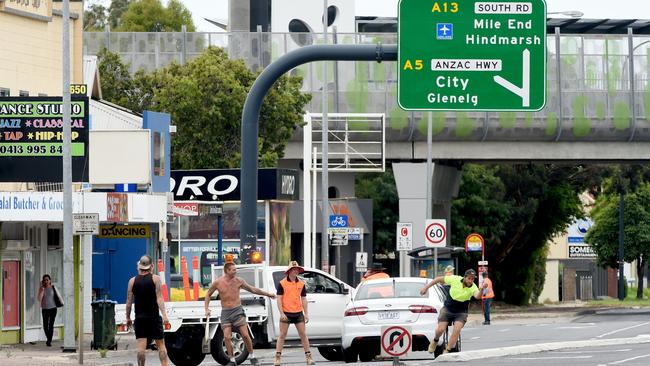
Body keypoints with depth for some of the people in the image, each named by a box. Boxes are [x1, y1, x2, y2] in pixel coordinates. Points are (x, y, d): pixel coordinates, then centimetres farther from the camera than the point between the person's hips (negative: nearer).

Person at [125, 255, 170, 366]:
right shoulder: (155, 279, -3)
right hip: (154, 317, -2)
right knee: (161, 345, 3)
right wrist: (164, 315, -14)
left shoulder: (132, 281, 4)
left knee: (141, 346, -1)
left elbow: (129, 302, 5)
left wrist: (128, 317, 14)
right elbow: (159, 298, -11)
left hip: (139, 318, 2)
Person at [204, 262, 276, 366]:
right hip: (225, 312, 0)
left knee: (245, 335, -7)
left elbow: (252, 289, 9)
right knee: (227, 337, -8)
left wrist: (267, 294, 12)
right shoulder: (217, 282, -3)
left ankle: (252, 356, 11)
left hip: (237, 311, 0)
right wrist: (207, 309, 2)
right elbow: (208, 294, 11)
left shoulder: (238, 281, -1)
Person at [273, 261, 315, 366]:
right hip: (286, 314, -3)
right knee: (282, 335, -1)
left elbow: (304, 299, 13)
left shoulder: (301, 284, 9)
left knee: (303, 335, 3)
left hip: (298, 313, 3)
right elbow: (279, 299, -4)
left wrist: (306, 314, 7)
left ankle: (308, 357, 8)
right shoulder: (282, 283, -2)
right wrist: (282, 313, -12)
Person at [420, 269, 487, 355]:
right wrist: (426, 287, -2)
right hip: (447, 309, 1)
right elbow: (439, 279, -3)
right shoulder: (455, 279, -17)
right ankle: (435, 341, 23)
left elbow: (477, 296, -43)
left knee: (457, 329, -25)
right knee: (440, 329, -13)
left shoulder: (473, 287, -20)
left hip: (461, 312, -1)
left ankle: (446, 351, -12)